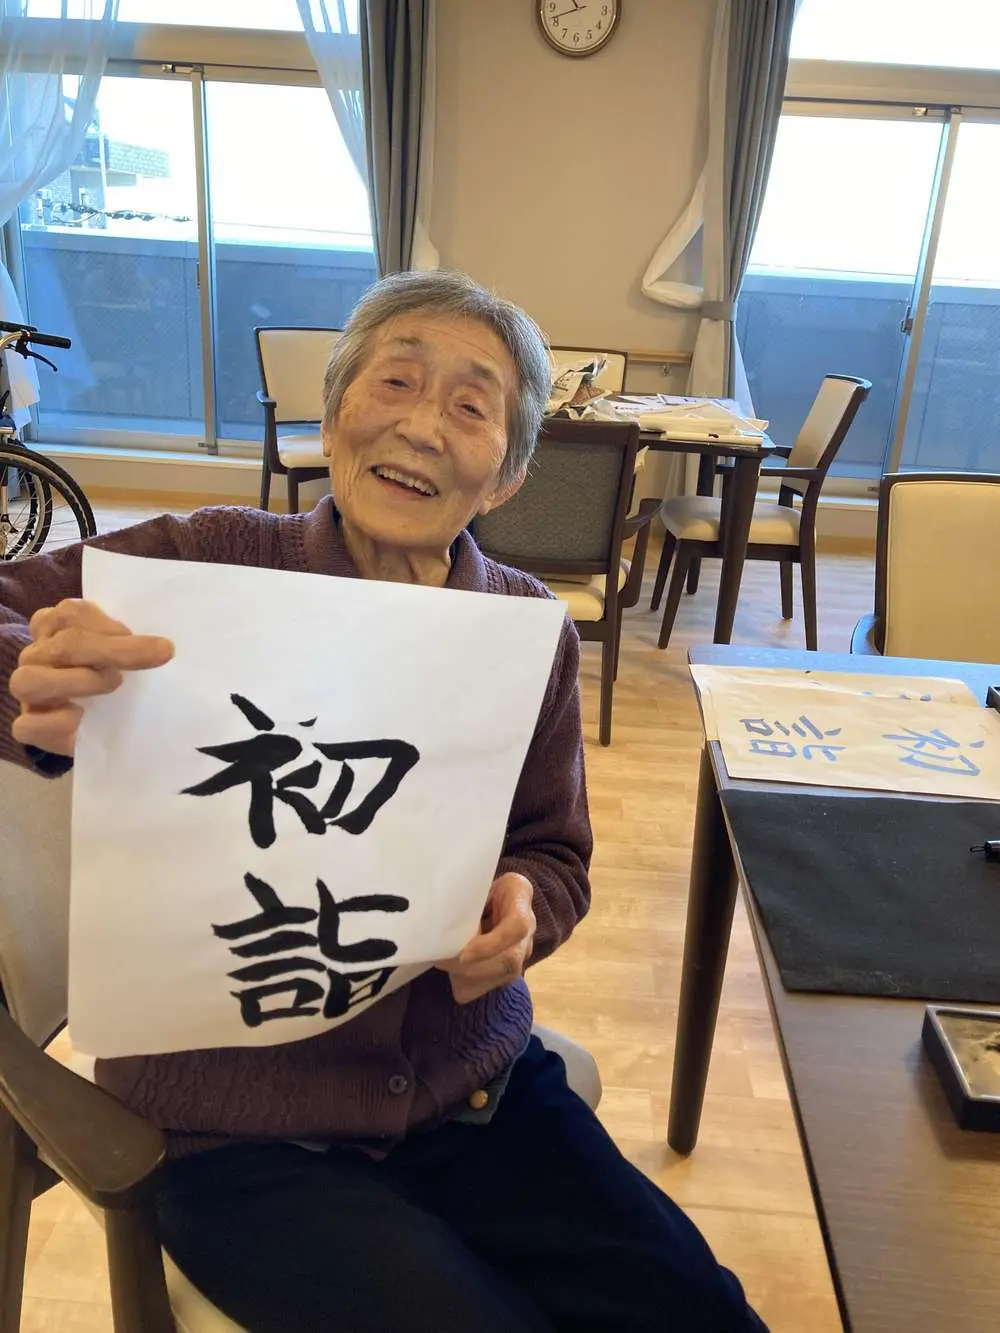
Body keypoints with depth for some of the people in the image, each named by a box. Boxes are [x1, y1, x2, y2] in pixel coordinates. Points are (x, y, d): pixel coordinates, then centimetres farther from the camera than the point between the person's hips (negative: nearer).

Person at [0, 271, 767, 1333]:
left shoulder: (532, 633, -3)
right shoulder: (218, 565, -11)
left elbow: (555, 853, 7)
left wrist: (523, 907, -15)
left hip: (477, 1087, 3)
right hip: (243, 1133, -2)